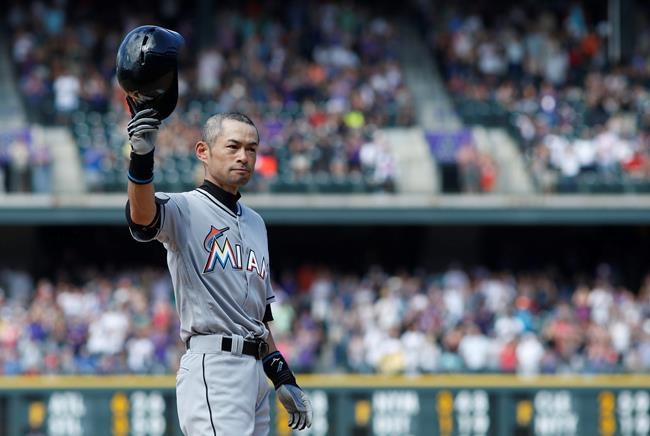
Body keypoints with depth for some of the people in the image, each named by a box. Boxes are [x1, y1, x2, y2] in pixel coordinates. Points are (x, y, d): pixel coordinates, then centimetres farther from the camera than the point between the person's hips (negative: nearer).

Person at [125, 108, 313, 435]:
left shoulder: (254, 222, 23)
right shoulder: (185, 209, -2)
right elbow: (143, 216, -27)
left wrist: (282, 377, 20)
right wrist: (141, 158, -45)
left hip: (255, 369, 9)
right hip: (212, 367, -9)